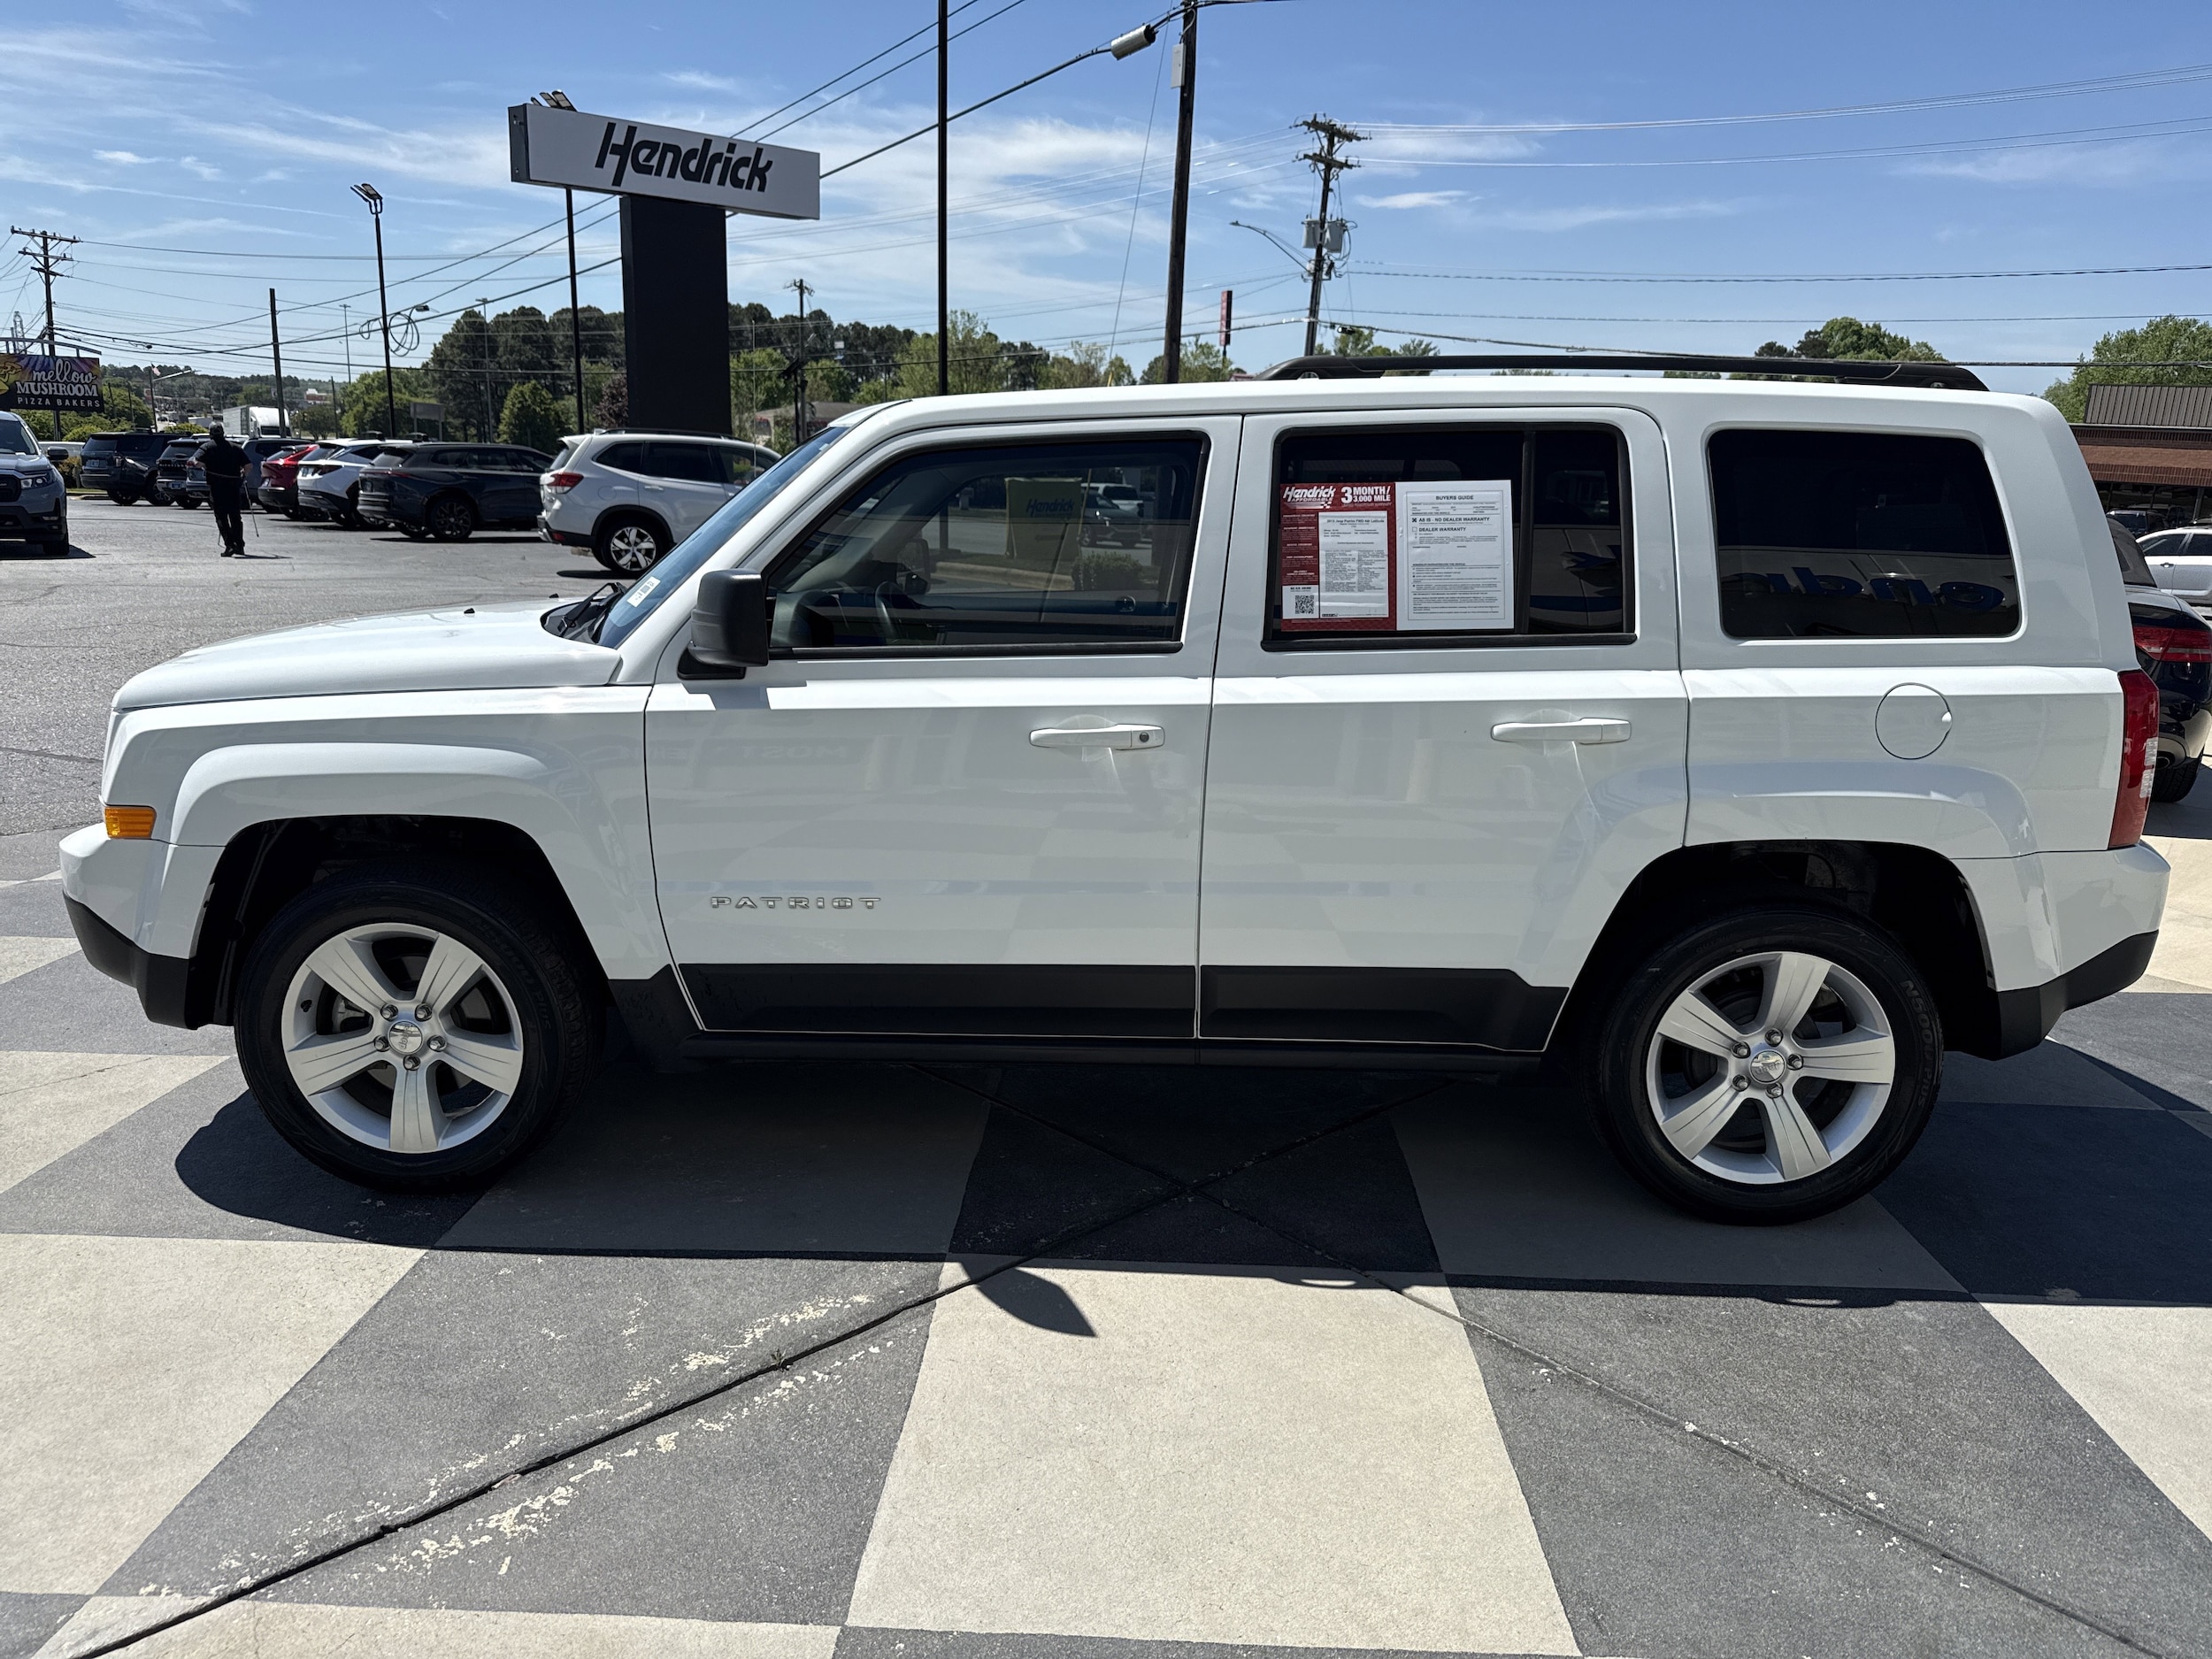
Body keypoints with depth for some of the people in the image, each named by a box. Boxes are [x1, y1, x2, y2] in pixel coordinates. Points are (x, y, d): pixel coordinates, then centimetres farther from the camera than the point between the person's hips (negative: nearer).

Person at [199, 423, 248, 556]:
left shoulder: (207, 447, 2)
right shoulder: (235, 447, 10)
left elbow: (200, 463, -14)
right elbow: (248, 465, 3)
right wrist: (243, 476, 21)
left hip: (216, 486, -3)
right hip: (234, 485, 3)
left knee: (221, 517, 0)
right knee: (235, 517, 12)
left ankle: (230, 545, -13)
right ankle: (239, 546, 12)